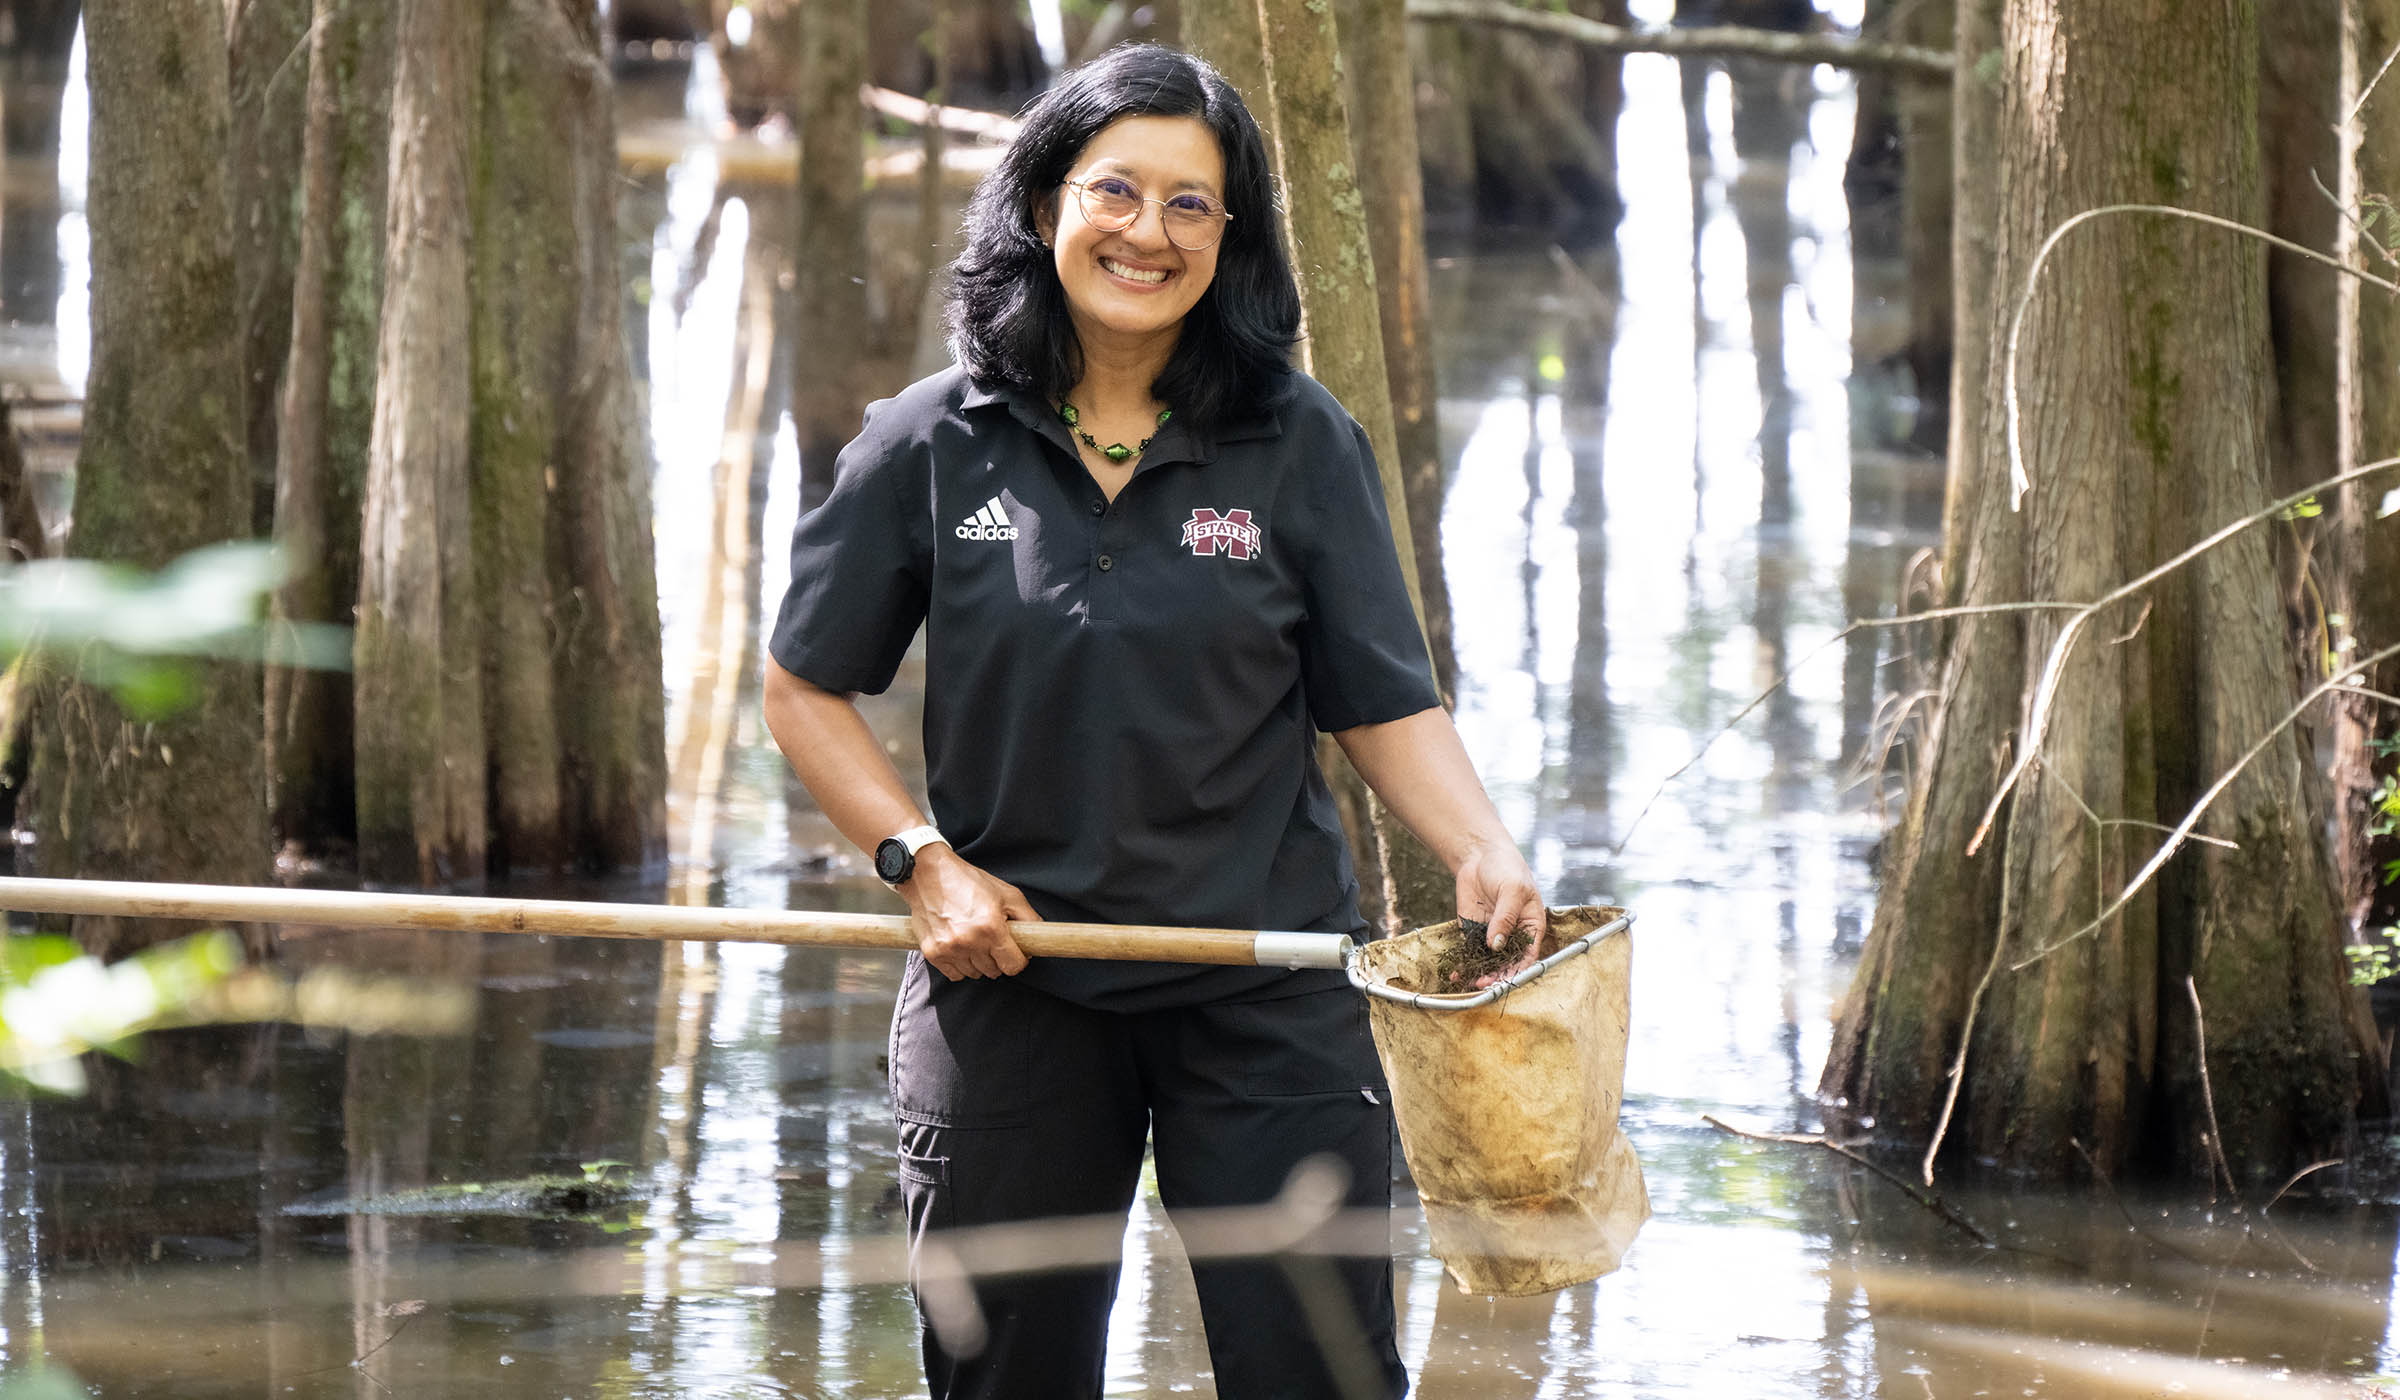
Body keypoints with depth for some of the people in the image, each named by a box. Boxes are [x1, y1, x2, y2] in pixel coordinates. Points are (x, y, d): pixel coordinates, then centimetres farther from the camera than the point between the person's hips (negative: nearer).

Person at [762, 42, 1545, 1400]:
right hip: (1009, 987, 1)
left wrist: (1486, 853, -19)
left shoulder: (1299, 444, -1)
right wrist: (923, 862, -6)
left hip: (1264, 996, -1)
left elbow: (1387, 703, -1)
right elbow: (807, 689, 7)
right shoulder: (935, 444, 0)